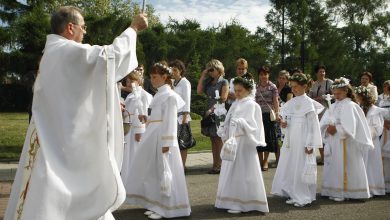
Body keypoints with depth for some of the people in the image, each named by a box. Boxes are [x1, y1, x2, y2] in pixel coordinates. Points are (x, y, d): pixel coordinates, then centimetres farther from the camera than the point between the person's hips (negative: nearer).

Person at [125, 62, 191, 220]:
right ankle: (157, 205, 23)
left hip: (162, 137, -9)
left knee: (163, 172, -2)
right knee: (153, 172, 12)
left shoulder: (170, 96, -10)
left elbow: (170, 121, -15)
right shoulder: (158, 94, 15)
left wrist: (166, 144, -19)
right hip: (153, 137, 9)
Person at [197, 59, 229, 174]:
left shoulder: (224, 82, -2)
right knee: (213, 140, 7)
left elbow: (223, 98, -11)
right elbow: (199, 91, 1)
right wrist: (203, 76, 2)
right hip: (210, 114, 6)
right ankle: (215, 164, 10)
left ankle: (219, 166, 0)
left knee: (219, 140, -4)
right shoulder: (209, 82, 15)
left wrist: (212, 109, -15)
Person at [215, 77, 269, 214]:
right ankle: (233, 201, 21)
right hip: (232, 142, 8)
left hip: (244, 143, -8)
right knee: (232, 172, 12)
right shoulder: (235, 104, 16)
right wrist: (224, 134, 6)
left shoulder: (251, 105, -8)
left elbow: (252, 125, -18)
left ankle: (241, 204, 3)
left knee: (241, 173, -4)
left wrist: (240, 123, -32)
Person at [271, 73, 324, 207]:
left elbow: (313, 124, -11)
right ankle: (292, 194, 23)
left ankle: (303, 197, 9)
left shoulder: (308, 102, -9)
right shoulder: (291, 103, 10)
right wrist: (283, 123, -4)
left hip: (302, 140, -7)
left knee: (301, 168, -1)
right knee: (288, 167, 10)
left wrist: (310, 144, -16)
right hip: (290, 140, 7)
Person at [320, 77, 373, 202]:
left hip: (344, 142, -6)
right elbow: (323, 122, 9)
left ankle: (344, 192, 2)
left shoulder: (350, 105, -5)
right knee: (333, 165, 7)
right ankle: (334, 191, 14)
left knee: (343, 166, -4)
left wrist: (336, 129, -14)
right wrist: (328, 128, -9)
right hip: (333, 142, 7)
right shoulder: (333, 106, 14)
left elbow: (349, 126, -16)